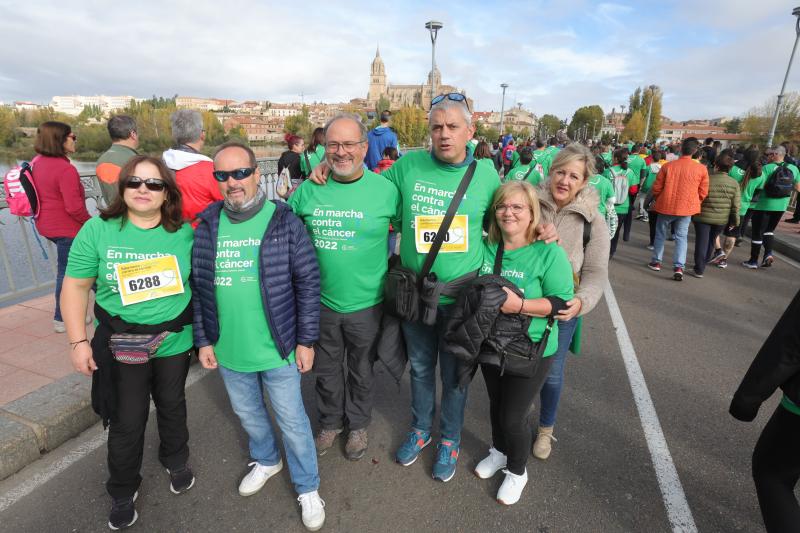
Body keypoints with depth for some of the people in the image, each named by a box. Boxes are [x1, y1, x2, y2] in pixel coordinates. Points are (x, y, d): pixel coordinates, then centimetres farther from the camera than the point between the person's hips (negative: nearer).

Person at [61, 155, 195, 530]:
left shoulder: (184, 232, -7)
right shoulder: (97, 230, -9)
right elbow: (76, 287, -5)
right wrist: (79, 341, -9)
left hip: (175, 341, 1)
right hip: (121, 345, -1)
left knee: (172, 406, 21)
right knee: (127, 420, 11)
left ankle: (176, 463, 48)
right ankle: (122, 492, 37)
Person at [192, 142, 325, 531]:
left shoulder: (285, 222, -11)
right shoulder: (207, 226, -1)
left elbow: (308, 283, -9)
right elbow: (197, 288, 5)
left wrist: (306, 340, -9)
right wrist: (203, 340, 5)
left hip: (277, 349, -4)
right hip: (228, 351, 4)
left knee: (291, 420, 11)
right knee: (247, 413, 24)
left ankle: (307, 488, 34)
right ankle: (266, 460, 53)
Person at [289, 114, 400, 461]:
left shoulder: (385, 189, -10)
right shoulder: (309, 189, -5)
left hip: (366, 303, -2)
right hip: (320, 301, 2)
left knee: (361, 371, 20)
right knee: (326, 369, 21)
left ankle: (358, 424, 46)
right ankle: (330, 422, 48)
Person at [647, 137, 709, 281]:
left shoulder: (668, 166, -9)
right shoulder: (701, 169, -6)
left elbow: (656, 188, -2)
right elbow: (703, 193, 1)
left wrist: (659, 200, 16)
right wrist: (693, 204, 19)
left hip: (666, 206, 0)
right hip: (686, 208, 1)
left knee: (660, 234, 16)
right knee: (681, 237, 9)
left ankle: (656, 262, 25)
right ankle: (679, 267, -2)